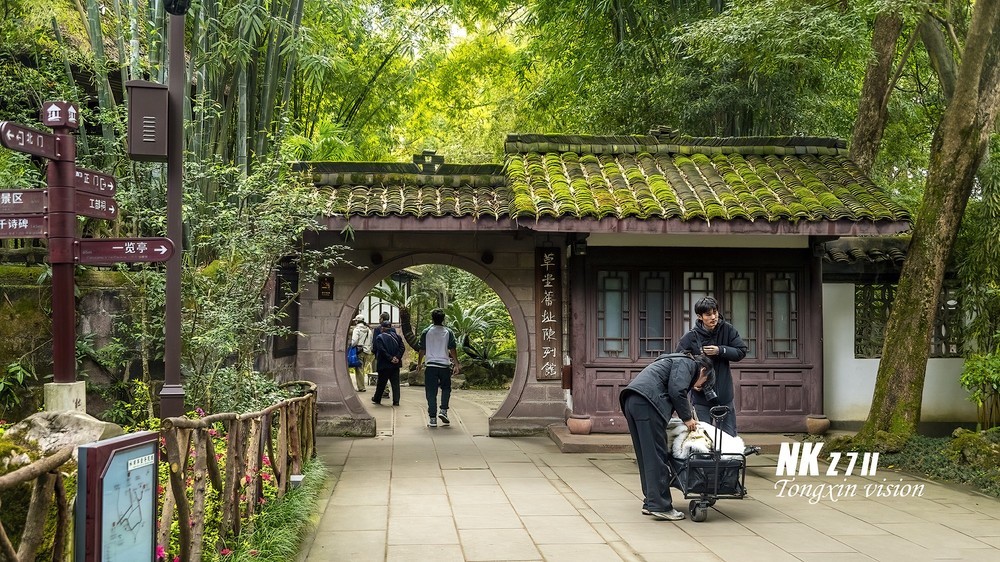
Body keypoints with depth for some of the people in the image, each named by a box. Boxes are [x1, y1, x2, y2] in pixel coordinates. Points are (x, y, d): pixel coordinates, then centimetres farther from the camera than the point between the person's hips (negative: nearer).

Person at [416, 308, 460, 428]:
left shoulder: (426, 332, 0)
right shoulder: (449, 333, 1)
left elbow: (422, 350, 5)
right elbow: (453, 350, -1)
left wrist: (419, 363, 19)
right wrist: (456, 365, 5)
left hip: (431, 365, 0)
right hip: (445, 365, 1)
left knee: (431, 392, 2)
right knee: (446, 388, 20)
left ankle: (432, 419, -1)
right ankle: (443, 410, 3)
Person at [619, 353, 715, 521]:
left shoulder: (674, 362, 36)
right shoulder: (687, 363, 8)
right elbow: (677, 391, -8)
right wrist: (687, 417, 2)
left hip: (631, 401, 10)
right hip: (646, 401, -10)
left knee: (645, 456, 14)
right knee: (656, 455, -8)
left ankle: (650, 502, 19)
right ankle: (660, 506, -7)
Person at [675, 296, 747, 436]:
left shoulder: (727, 330, -6)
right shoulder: (690, 337, -12)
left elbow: (741, 352, -3)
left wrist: (720, 350, -18)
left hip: (724, 393, 2)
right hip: (701, 395, -2)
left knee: (730, 436, 13)